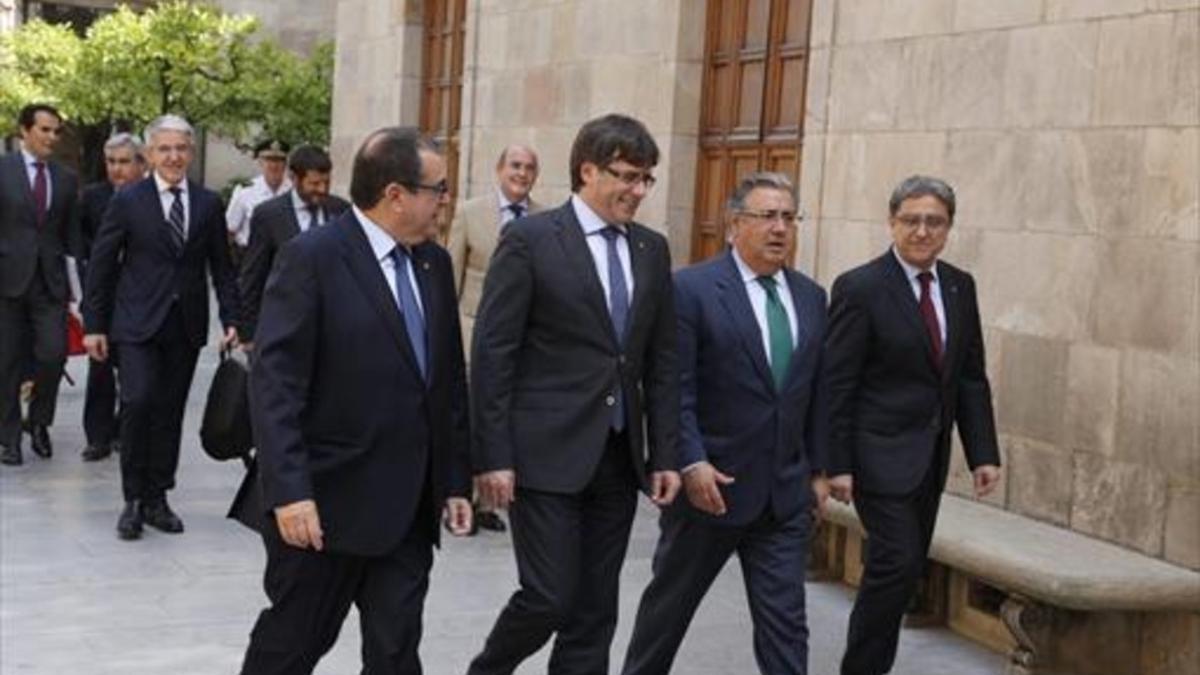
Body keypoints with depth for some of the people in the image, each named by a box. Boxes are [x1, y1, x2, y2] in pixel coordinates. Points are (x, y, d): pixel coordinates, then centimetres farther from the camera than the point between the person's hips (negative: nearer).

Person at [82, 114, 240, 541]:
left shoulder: (208, 204, 7)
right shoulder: (128, 201, -1)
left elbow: (221, 266, 11)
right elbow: (100, 265, 1)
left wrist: (232, 320, 2)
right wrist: (93, 324, -1)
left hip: (186, 327, 3)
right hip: (137, 325, -3)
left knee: (169, 413, 7)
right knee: (138, 403, -14)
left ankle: (156, 499, 18)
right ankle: (133, 500, 0)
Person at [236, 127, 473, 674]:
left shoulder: (434, 264, 9)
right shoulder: (311, 258, -12)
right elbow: (274, 383, -16)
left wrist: (456, 480, 12)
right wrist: (288, 491, -22)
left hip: (408, 508, 6)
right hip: (325, 505, -6)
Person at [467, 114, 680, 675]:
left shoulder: (652, 250, 11)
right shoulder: (530, 239, -6)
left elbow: (662, 361, 13)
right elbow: (492, 354, -9)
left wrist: (664, 455, 8)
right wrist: (492, 457, -12)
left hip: (618, 458, 5)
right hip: (546, 453, -5)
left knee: (594, 613, 8)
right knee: (549, 598, -6)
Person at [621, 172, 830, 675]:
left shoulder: (811, 297, 9)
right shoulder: (691, 289, -9)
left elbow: (818, 390, 14)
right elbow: (675, 389, -13)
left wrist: (819, 469, 12)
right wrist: (692, 464, -19)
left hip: (785, 495, 4)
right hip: (710, 484, -4)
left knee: (786, 623, 2)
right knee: (670, 602, 14)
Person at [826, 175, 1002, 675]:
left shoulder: (960, 287, 8)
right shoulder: (859, 288, -11)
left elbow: (971, 377, 11)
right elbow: (836, 385, -12)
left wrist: (983, 453, 4)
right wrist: (837, 464, -15)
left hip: (931, 455, 6)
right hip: (881, 453, -6)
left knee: (906, 569, 10)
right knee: (898, 563, -11)